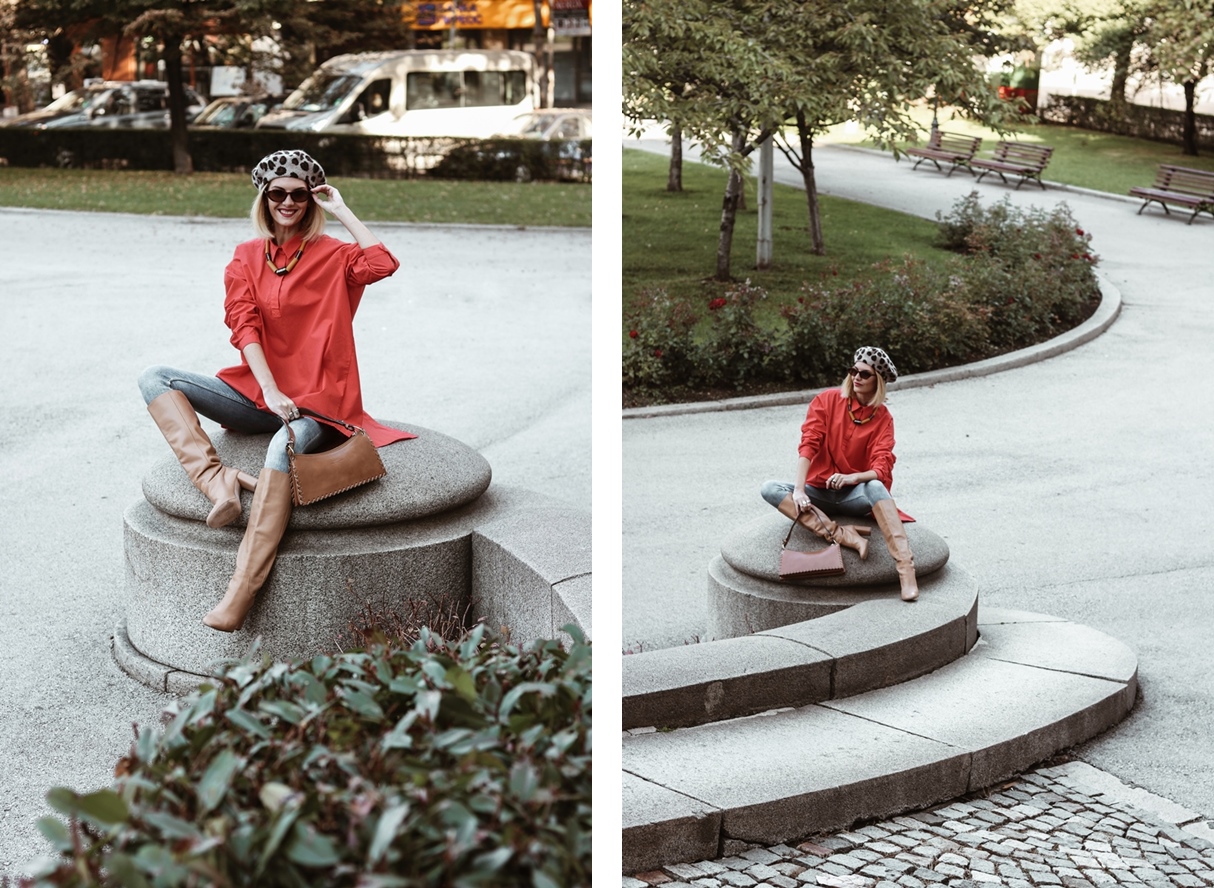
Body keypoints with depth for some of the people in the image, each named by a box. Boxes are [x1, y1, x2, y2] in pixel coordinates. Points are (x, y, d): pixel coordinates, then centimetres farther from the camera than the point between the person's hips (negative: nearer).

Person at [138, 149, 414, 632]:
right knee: (155, 379, -12)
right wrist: (270, 390, -17)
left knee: (285, 447, -38)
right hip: (258, 393, 4)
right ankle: (217, 479, -32)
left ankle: (240, 593, -43)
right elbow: (244, 327, -2)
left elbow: (383, 263, -17)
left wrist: (341, 211, -6)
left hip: (315, 401, -4)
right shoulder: (246, 257, 11)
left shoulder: (333, 256, 5)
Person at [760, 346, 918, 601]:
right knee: (770, 489, -25)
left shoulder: (882, 418, -1)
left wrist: (852, 478, -35)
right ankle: (840, 534, -38)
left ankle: (906, 568, -46)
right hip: (819, 492, 1)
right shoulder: (827, 401, -1)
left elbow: (881, 469, -13)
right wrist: (799, 490, -24)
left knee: (875, 486, -36)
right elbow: (808, 446, -10)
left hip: (855, 495, -1)